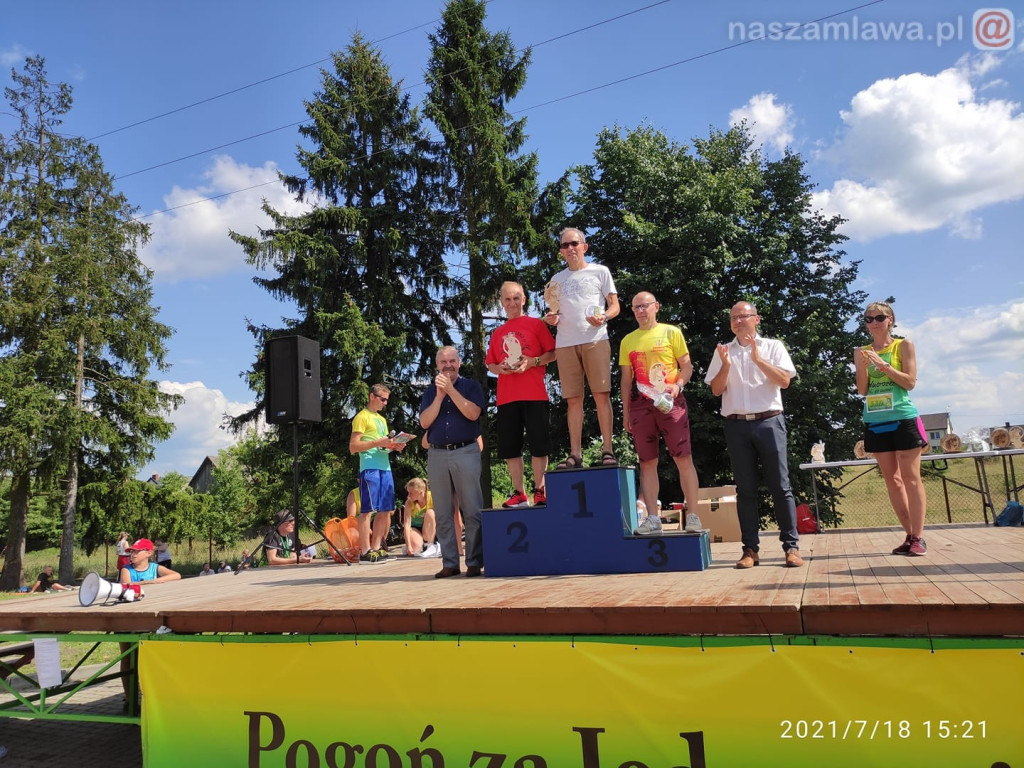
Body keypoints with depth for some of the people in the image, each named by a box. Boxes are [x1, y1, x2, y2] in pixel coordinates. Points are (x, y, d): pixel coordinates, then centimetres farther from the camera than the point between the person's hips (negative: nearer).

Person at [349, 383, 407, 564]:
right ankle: (365, 551, -6)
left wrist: (395, 446, 7)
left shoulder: (382, 419, 24)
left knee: (385, 510, 7)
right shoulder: (362, 417, -1)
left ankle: (376, 548, 14)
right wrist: (377, 442, -17)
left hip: (385, 467, 8)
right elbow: (353, 447, -9)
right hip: (369, 467, -8)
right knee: (367, 510, -8)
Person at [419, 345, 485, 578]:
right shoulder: (430, 391, 15)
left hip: (466, 452, -3)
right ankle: (449, 563, 10)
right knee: (443, 514, 4)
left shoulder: (471, 386, 7)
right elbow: (424, 422, 2)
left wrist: (450, 389, -12)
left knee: (472, 511, -4)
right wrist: (439, 395, -7)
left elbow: (472, 413, -10)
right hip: (437, 455, 3)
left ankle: (475, 563, 1)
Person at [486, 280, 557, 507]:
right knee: (510, 447, 4)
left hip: (534, 394, -4)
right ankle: (519, 493, 13)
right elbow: (490, 364, 21)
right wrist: (499, 368, -1)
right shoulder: (498, 333, 17)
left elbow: (553, 353, 1)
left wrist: (533, 362, -14)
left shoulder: (536, 324, 5)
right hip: (506, 397, 4)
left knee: (538, 444, -1)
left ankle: (540, 491, 8)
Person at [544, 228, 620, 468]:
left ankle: (608, 450, -6)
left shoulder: (599, 271, 11)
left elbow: (615, 306, 7)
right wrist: (551, 318, 0)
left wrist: (603, 317, -15)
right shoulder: (557, 280, 21)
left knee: (601, 394, -8)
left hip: (595, 339, -3)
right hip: (565, 343, 3)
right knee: (573, 399, 1)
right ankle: (575, 454, 1)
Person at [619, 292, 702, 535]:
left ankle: (693, 515, 1)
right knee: (647, 462, 2)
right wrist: (625, 412, 10)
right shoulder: (628, 341, 13)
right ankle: (653, 518, 6)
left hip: (671, 402, -2)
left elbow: (687, 366, 4)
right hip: (641, 405, 3)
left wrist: (678, 385, -16)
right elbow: (627, 379, 15)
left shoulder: (671, 332, 6)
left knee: (684, 458, -6)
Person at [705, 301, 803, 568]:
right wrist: (726, 366, -11)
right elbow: (716, 390, 6)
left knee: (780, 486, -1)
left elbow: (784, 381, -4)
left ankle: (791, 546, 3)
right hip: (737, 425, 2)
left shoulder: (773, 346, 8)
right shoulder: (723, 352, 12)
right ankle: (750, 549, 6)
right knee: (745, 489, 3)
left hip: (769, 422, -2)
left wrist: (758, 359, -13)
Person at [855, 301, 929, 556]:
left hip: (903, 419, -3)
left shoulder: (903, 345, 2)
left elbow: (910, 382, -7)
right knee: (892, 480, 5)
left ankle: (919, 537, -1)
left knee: (910, 478, -2)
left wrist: (883, 365, -16)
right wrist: (863, 366, -12)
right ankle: (910, 535, 11)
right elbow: (862, 390, 4)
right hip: (876, 423, 4)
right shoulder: (862, 352, 9)